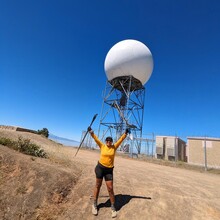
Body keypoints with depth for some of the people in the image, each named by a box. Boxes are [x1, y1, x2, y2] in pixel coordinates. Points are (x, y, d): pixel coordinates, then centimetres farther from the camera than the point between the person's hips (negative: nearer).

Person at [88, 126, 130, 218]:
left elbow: (121, 139, -6)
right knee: (97, 186, 14)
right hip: (100, 167, 0)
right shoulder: (102, 146, -2)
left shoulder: (114, 147, -1)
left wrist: (125, 133, -15)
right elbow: (96, 138, -7)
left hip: (109, 170, 0)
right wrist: (91, 132, -16)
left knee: (110, 188, 4)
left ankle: (113, 207, 24)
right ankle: (94, 204, 34)